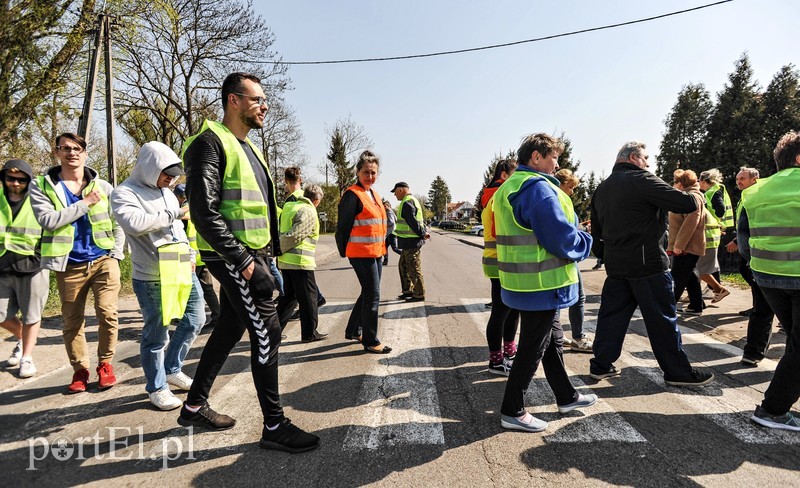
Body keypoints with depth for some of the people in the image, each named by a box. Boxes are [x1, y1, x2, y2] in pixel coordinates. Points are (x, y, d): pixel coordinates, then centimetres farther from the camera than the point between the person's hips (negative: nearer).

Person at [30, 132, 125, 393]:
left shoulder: (103, 186, 7)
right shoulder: (41, 186, 2)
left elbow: (117, 223, 8)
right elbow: (48, 220, -13)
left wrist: (115, 254, -2)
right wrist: (86, 203, -13)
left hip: (103, 260, 0)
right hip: (69, 265, 0)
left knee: (107, 313, -10)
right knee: (72, 322, 8)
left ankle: (105, 364, 9)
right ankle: (80, 369, 23)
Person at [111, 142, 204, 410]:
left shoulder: (167, 192, 17)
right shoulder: (124, 193, -8)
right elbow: (136, 223, -27)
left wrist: (190, 255, 14)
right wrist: (176, 213, -20)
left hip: (183, 272, 8)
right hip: (152, 278, -8)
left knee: (194, 320, 13)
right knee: (156, 335, 2)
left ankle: (173, 370, 31)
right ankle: (157, 388, 20)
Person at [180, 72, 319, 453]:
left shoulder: (247, 148, 19)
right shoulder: (211, 143, -11)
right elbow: (204, 212, -20)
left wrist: (269, 253, 15)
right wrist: (242, 261, -21)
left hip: (253, 255, 10)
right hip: (232, 256, -10)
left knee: (230, 329, 16)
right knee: (266, 331, -8)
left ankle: (195, 406, 31)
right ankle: (274, 426, 4)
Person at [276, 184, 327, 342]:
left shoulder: (289, 206, 14)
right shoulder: (309, 212, -13)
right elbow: (294, 236, -19)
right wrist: (279, 251, -10)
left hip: (285, 261, 8)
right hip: (300, 261, -8)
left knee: (289, 295, 18)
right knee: (308, 297, 3)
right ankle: (309, 333, 11)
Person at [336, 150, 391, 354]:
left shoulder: (375, 195, 15)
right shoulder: (352, 195, -13)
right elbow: (343, 227, -13)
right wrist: (344, 252, -7)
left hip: (376, 253, 9)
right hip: (361, 254, -9)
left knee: (368, 293, 17)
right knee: (372, 296, -4)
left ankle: (353, 331, 33)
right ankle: (370, 341, 8)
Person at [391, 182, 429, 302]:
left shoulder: (407, 203, -17)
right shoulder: (413, 200, 18)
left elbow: (413, 222, -21)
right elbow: (421, 220, 19)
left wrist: (422, 234, -12)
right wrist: (423, 232, 7)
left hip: (411, 241, -11)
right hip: (410, 242, 11)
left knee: (414, 269, -3)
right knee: (403, 266, 19)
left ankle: (419, 294, 5)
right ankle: (408, 291, 26)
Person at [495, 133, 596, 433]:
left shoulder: (509, 187, 13)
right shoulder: (538, 188, -20)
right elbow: (562, 238, -23)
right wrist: (585, 243, -2)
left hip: (522, 282, 10)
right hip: (541, 285, -10)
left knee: (552, 340, 22)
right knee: (533, 347, 2)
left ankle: (566, 397, 38)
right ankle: (512, 412, 14)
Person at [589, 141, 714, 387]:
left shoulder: (602, 189, 13)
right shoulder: (643, 180, -12)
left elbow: (597, 229, 18)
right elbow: (686, 204, -16)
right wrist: (695, 196, 6)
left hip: (616, 265, 7)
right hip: (648, 265, -7)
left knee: (611, 315, 12)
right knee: (662, 320, 3)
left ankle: (600, 365, 17)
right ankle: (677, 371, 14)